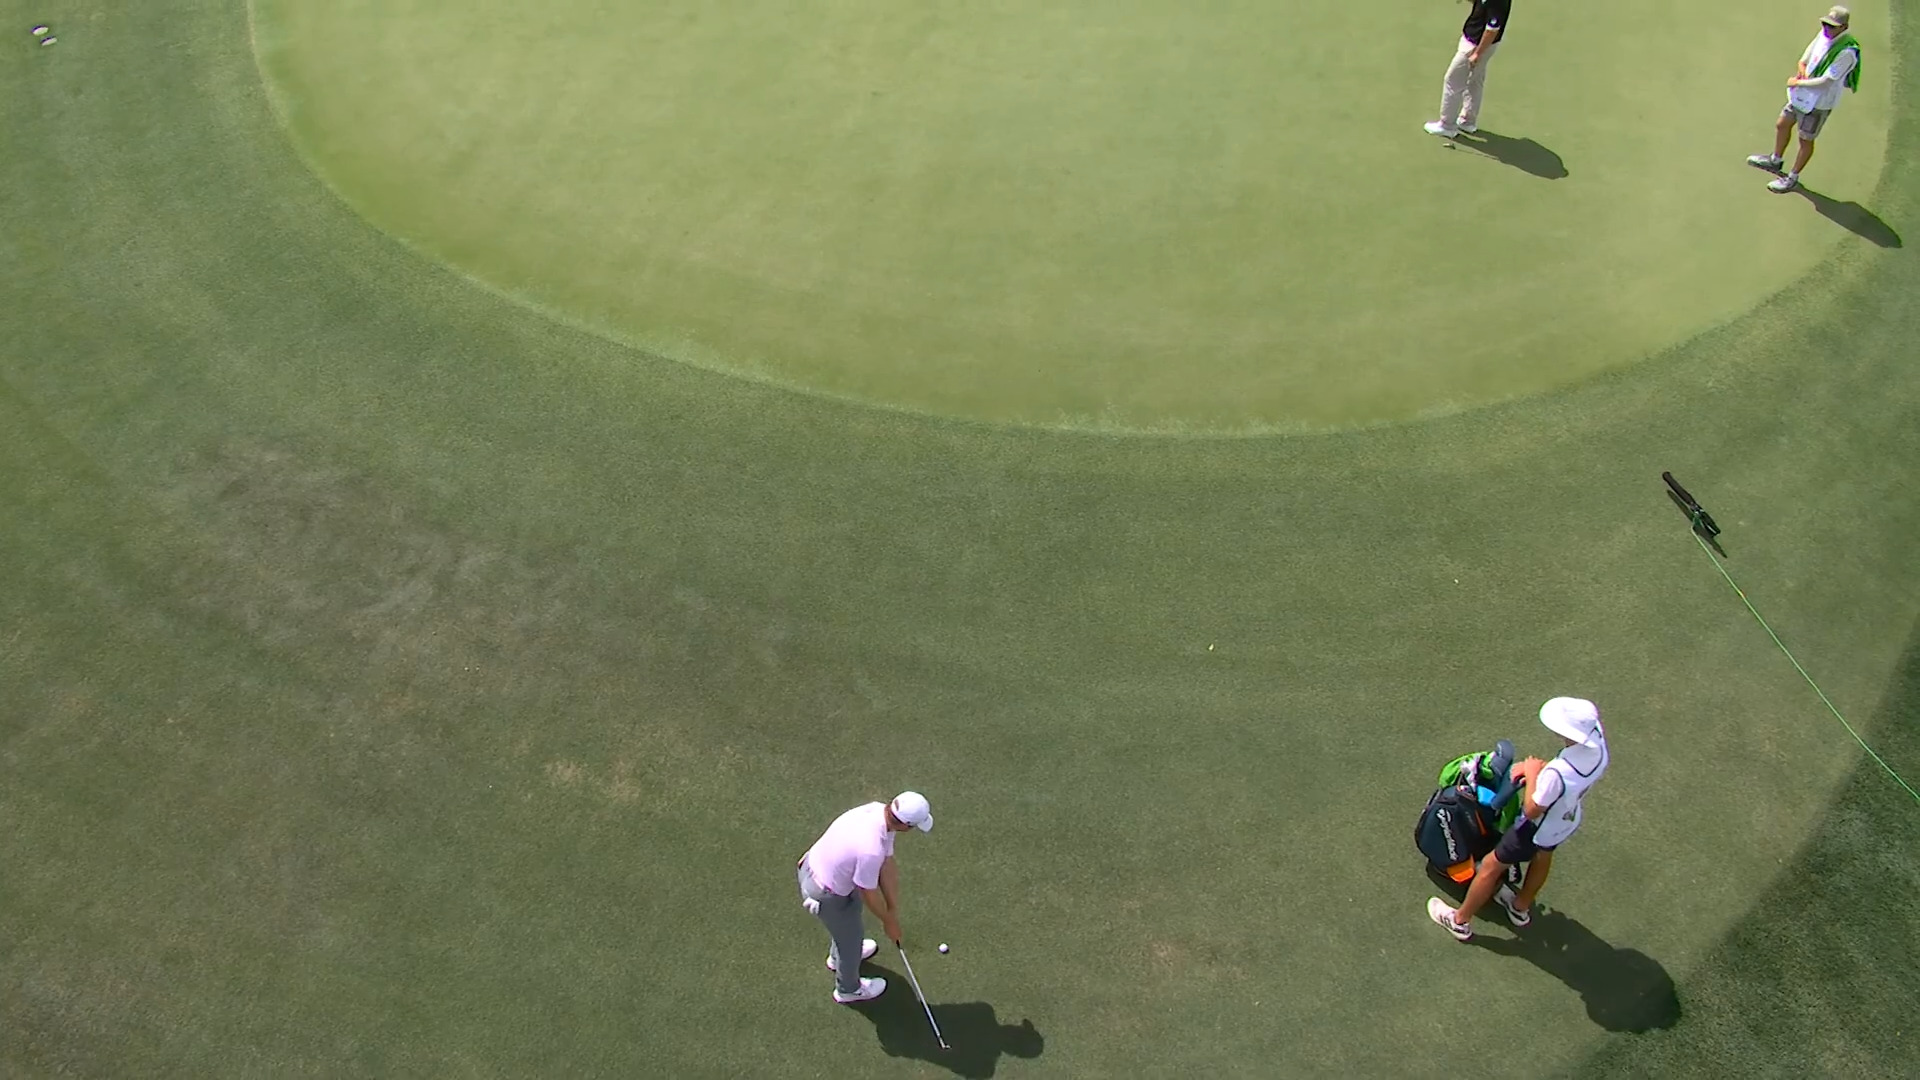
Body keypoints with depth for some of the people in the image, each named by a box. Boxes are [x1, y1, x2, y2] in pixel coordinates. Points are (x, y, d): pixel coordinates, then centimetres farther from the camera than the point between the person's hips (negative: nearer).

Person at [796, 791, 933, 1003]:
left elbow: (887, 866, -5)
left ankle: (838, 956, 65)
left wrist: (893, 910, 1)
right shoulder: (871, 849, -40)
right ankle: (848, 989, 50)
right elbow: (869, 894, -22)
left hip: (814, 866, 7)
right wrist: (889, 921, -4)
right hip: (824, 893, -7)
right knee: (851, 935, 20)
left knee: (853, 906, 35)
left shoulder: (880, 812, -15)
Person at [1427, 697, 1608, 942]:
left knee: (1491, 867, 16)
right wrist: (1537, 767, -11)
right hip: (1568, 821, 7)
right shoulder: (1597, 735, -26)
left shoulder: (1557, 774, -45)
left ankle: (1460, 921, 37)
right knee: (1543, 856, 35)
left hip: (1538, 829, -7)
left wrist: (1532, 774, -16)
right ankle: (1521, 908, 61)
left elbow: (1532, 811, -27)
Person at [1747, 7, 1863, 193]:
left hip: (1819, 103, -8)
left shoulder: (1846, 52, -28)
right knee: (1782, 125, 23)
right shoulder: (1824, 35, -5)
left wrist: (1798, 83, -18)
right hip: (1802, 94, 8)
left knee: (1806, 140, 8)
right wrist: (1802, 70, -9)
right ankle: (1776, 160, 47)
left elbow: (1825, 81, -27)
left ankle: (1792, 178, 25)